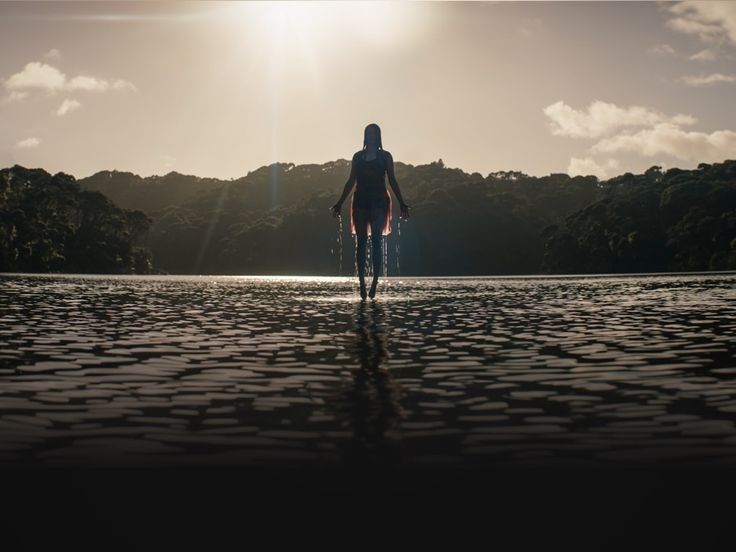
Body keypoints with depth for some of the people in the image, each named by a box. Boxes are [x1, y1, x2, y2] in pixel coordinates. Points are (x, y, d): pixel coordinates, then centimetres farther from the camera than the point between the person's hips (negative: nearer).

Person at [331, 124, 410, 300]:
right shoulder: (358, 156, 11)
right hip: (361, 202, 2)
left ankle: (375, 282, -6)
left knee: (376, 241, -7)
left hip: (379, 202, -2)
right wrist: (339, 203, 8)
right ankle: (362, 283, -1)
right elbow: (351, 182, 13)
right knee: (361, 242, -1)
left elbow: (392, 181, 5)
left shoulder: (385, 156, 7)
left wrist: (402, 204, -2)